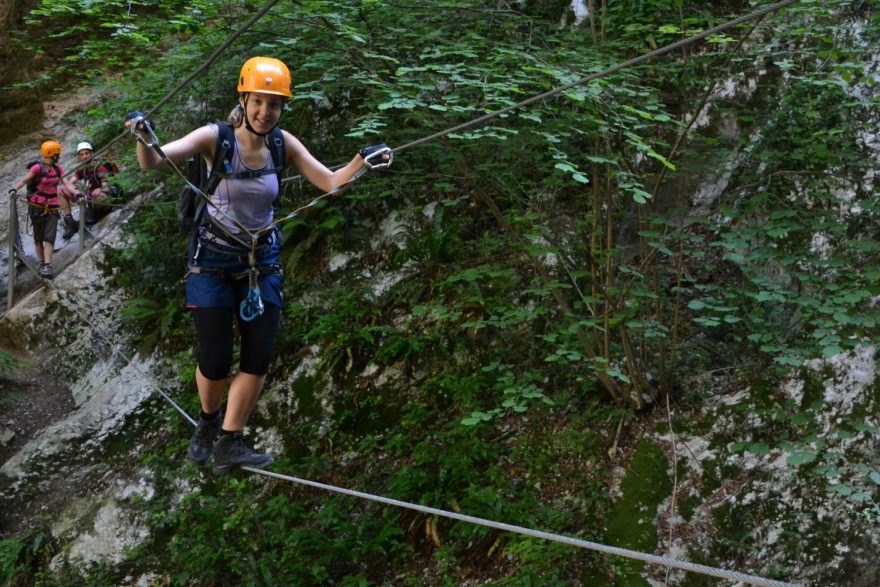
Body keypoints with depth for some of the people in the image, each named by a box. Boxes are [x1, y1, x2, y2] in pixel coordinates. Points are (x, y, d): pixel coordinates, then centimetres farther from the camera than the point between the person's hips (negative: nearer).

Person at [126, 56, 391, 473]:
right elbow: (153, 163, -24)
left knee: (259, 357, -1)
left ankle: (229, 443, 12)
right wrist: (143, 138, -46)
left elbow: (331, 183, -3)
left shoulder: (283, 144, -6)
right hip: (213, 260, -3)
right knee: (215, 361, 0)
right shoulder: (215, 138, -17)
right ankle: (209, 420, 32)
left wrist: (363, 160, -22)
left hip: (261, 262, 4)